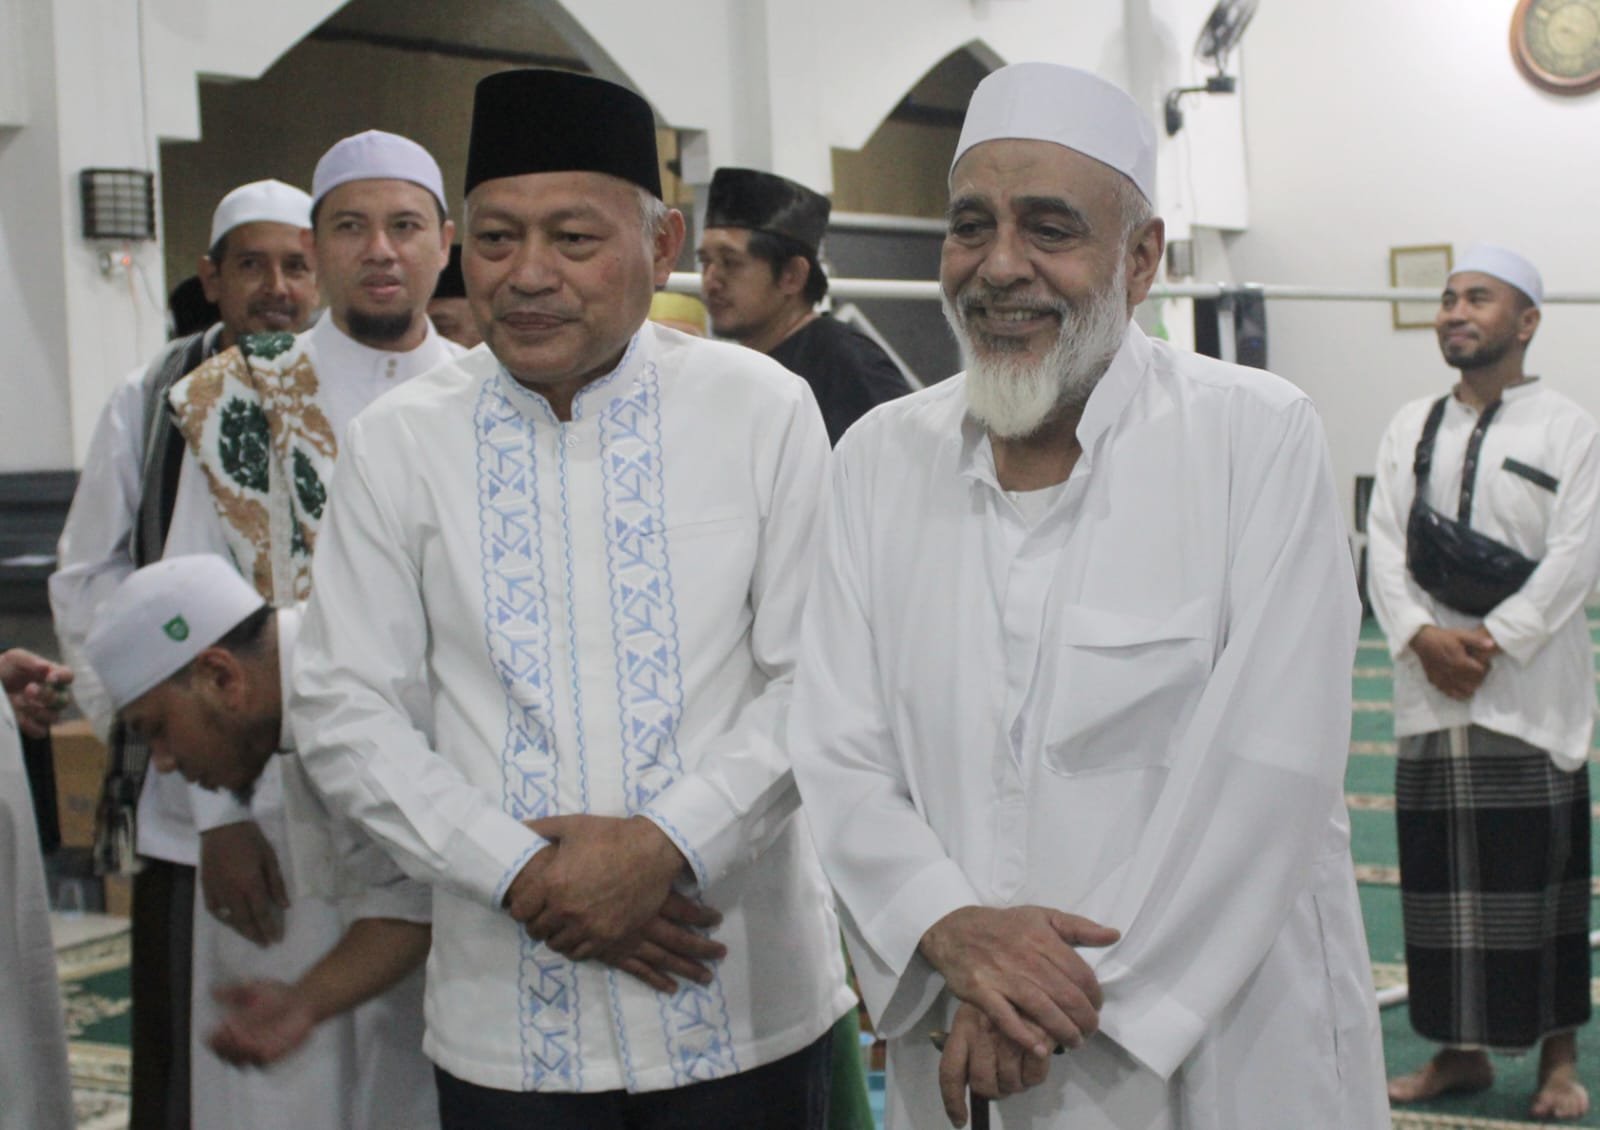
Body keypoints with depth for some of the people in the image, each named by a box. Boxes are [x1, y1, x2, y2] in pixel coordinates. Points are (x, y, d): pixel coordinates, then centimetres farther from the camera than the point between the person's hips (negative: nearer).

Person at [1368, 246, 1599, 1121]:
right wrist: (1423, 637, -12)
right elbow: (1385, 547, 4)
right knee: (1442, 875, 7)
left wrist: (1488, 641, -16)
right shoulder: (1411, 426, 10)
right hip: (1430, 693, 4)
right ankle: (1461, 1051, 20)